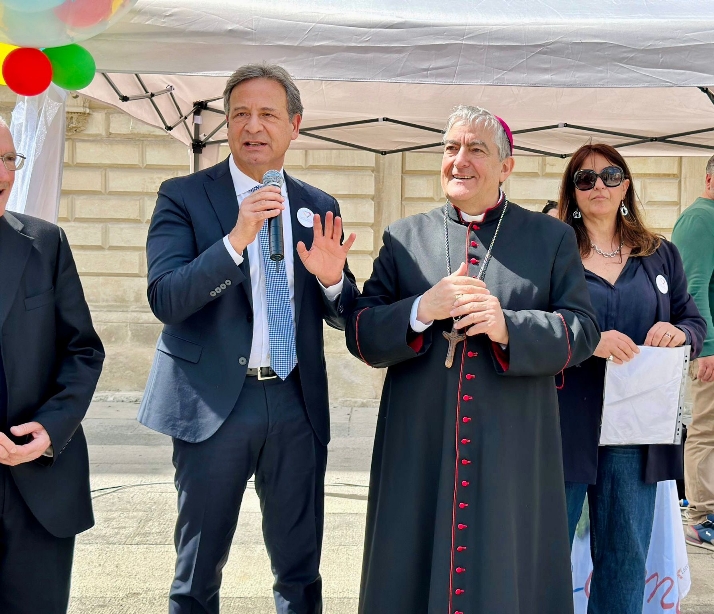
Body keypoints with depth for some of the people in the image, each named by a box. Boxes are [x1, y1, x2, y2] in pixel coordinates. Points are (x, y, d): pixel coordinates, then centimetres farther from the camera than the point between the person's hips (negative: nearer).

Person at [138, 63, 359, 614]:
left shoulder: (319, 208, 7)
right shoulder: (184, 196, -2)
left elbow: (344, 317, 10)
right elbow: (164, 298, -14)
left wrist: (331, 279, -12)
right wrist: (236, 240, -26)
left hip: (297, 404, 3)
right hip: (214, 402, -3)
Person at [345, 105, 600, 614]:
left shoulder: (551, 238, 8)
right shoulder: (404, 238, 10)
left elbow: (581, 331, 0)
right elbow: (361, 335, 4)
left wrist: (510, 328, -17)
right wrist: (422, 310, -14)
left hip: (513, 453, -1)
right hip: (419, 452, 1)